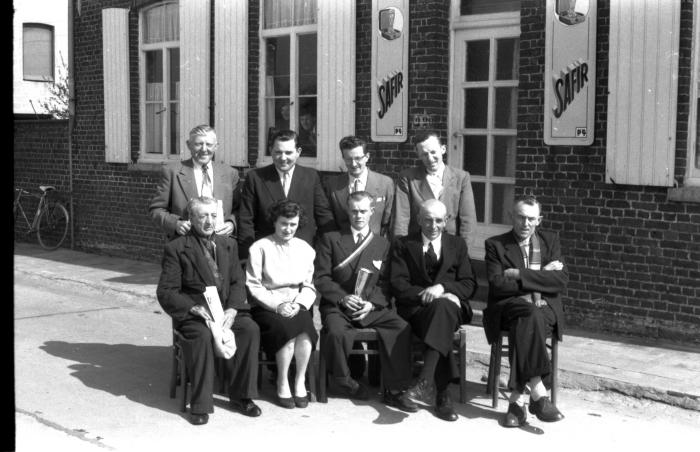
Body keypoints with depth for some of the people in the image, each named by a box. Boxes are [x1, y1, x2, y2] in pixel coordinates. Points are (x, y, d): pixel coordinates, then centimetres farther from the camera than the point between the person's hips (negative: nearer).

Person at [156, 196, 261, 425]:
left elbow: (237, 282, 10)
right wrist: (194, 307, -20)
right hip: (193, 312, -4)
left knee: (250, 329, -24)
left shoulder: (228, 244, 17)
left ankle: (241, 396, -12)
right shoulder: (176, 248, 3)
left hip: (226, 310, 4)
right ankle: (200, 404, -25)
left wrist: (232, 309, -10)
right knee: (202, 335, -35)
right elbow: (166, 292, -4)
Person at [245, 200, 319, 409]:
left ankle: (300, 381, -15)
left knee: (305, 328, -30)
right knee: (286, 329, -32)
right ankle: (282, 383, -16)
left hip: (297, 307, 3)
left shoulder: (305, 249, 14)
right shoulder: (260, 248, 1)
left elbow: (309, 286, 11)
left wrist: (299, 304, -9)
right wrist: (277, 305, -15)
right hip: (267, 307, -3)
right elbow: (253, 286, -4)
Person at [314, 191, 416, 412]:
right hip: (337, 306, -2)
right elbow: (321, 277, 1)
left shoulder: (382, 244, 15)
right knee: (337, 332, -35)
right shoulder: (330, 239, 9)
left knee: (402, 328, -25)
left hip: (373, 307, 2)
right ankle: (344, 381, -5)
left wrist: (371, 303, -12)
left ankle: (394, 391, -13)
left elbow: (385, 284, 8)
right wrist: (343, 298, -14)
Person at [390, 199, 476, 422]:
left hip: (451, 306, 1)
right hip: (417, 309, -1)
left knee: (443, 306, -38)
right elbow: (398, 285, 1)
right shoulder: (403, 245, 13)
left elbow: (469, 285, 8)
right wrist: (425, 294, -16)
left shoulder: (457, 245, 19)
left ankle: (425, 381, -47)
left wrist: (442, 287, -12)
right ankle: (442, 393, -42)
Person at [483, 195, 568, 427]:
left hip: (545, 309, 1)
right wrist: (540, 276, -10)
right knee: (528, 314, -36)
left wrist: (520, 274, -9)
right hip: (508, 307, -1)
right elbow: (497, 285, -7)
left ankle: (518, 398, -33)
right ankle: (538, 394, -38)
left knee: (524, 323, -34)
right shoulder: (495, 244, 8)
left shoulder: (550, 241, 14)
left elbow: (561, 281, -2)